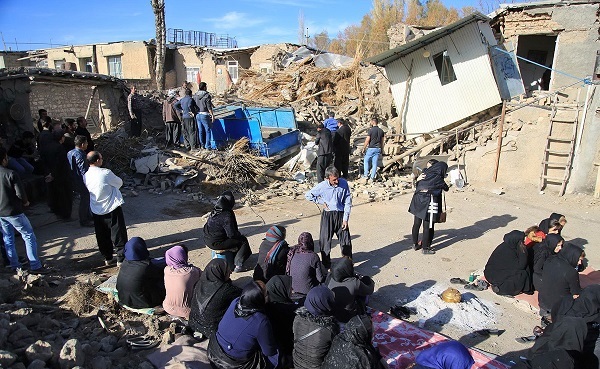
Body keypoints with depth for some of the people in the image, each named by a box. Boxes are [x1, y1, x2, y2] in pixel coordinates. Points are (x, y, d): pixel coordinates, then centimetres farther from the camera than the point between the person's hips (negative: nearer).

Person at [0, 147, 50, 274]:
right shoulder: (10, 174, -18)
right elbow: (20, 193, -19)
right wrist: (25, 202, 1)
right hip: (13, 212, -7)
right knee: (29, 236, 1)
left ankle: (15, 265, 25)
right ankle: (35, 266, 0)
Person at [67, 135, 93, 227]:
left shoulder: (70, 153, 5)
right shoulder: (80, 155, -25)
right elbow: (84, 171, -26)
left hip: (75, 181, 10)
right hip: (81, 182, -10)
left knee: (85, 200, 22)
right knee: (85, 200, 3)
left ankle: (88, 217, 36)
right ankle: (84, 221, 15)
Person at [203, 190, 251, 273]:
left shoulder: (214, 212, 3)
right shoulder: (227, 215, -22)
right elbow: (231, 234, -23)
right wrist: (239, 234, 1)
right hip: (217, 243, -9)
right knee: (243, 240, 3)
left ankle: (234, 258, 32)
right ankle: (238, 264, 2)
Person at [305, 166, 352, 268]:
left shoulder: (344, 183, -11)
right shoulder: (322, 186, -13)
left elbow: (348, 202, -4)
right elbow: (308, 195, 3)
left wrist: (345, 219, -6)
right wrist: (321, 202, -2)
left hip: (340, 215, 1)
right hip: (327, 215, -1)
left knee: (346, 240, 6)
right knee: (325, 240, 3)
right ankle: (326, 265, 19)